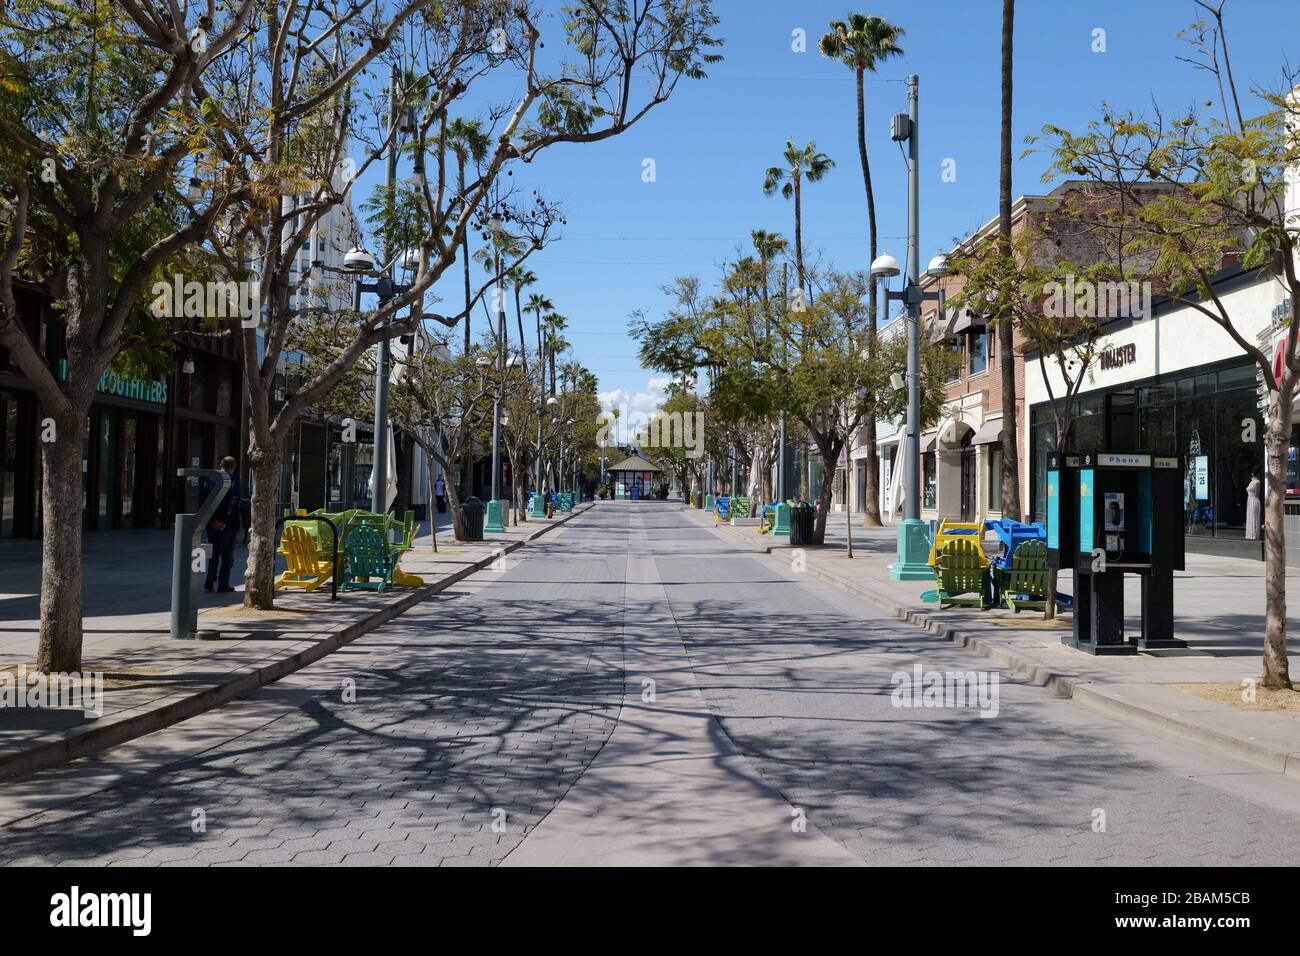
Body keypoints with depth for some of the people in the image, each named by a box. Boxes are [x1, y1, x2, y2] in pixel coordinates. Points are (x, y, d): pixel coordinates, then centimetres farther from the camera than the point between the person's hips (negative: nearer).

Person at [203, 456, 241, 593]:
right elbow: (234, 503, -16)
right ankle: (223, 585, 5)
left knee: (214, 553, 17)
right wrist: (226, 522, -13)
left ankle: (209, 582, 16)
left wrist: (211, 520, -2)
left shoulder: (210, 479, 3)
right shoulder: (234, 481, -9)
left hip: (212, 524, 4)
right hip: (227, 525, -4)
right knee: (227, 555, 5)